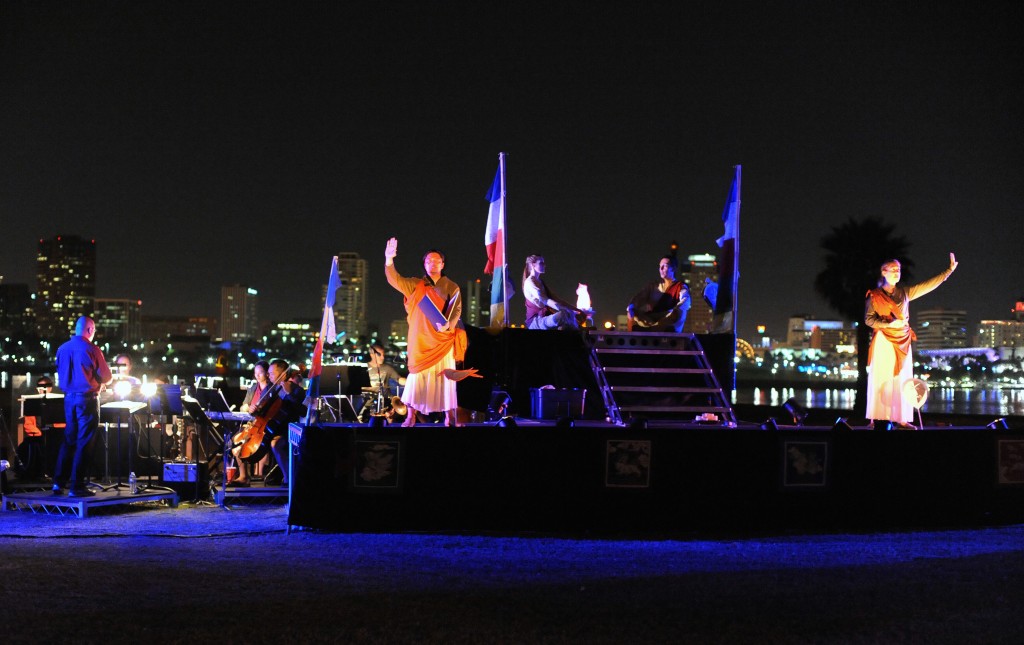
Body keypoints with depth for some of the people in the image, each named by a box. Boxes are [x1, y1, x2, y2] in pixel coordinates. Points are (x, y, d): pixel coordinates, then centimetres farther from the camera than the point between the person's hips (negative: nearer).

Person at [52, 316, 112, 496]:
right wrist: (97, 379, 15)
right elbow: (106, 377, -7)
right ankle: (76, 487, -3)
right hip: (87, 399, -6)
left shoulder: (62, 349, 5)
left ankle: (59, 482, 14)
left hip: (69, 398, 6)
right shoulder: (91, 350, -13)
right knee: (83, 443, -2)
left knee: (69, 440, 16)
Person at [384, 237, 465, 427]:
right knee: (417, 375, -2)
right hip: (420, 340, 0)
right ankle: (411, 416, 1)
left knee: (444, 375, -2)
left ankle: (449, 416, 3)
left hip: (443, 339, 0)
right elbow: (395, 280, -4)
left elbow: (457, 310, -2)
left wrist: (448, 324, -22)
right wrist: (389, 260, -21)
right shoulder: (416, 285, 9)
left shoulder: (452, 288, 7)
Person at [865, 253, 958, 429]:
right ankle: (874, 419, -8)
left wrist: (949, 270, 8)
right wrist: (889, 323, -17)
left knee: (901, 380, 2)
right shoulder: (875, 295, 0)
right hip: (883, 341, -5)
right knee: (880, 379, -7)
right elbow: (869, 319, -5)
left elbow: (928, 285, 12)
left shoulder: (904, 292, 12)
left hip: (902, 342, 5)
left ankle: (901, 419, 4)